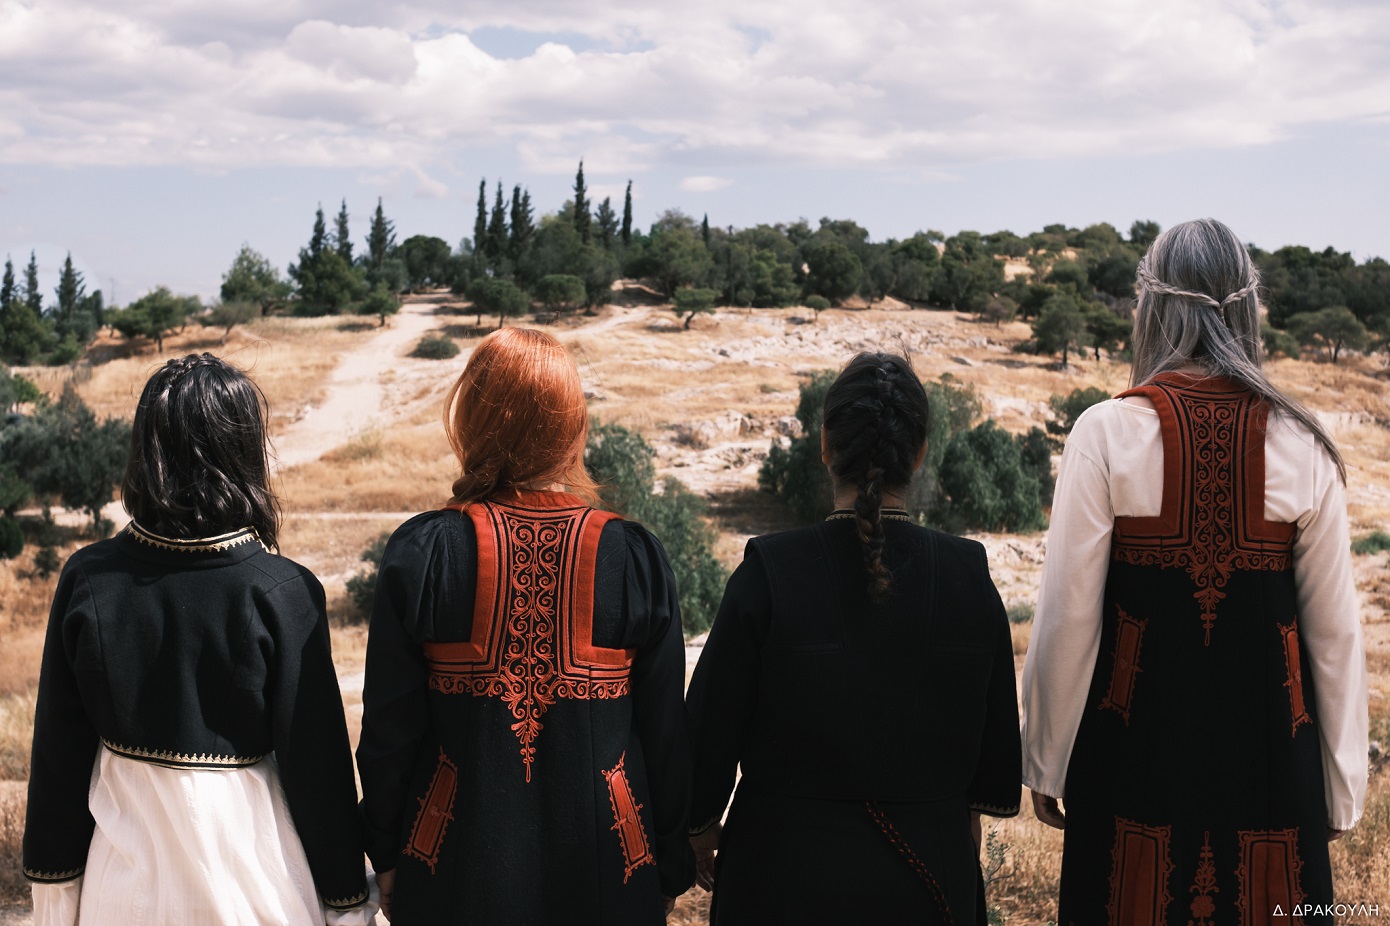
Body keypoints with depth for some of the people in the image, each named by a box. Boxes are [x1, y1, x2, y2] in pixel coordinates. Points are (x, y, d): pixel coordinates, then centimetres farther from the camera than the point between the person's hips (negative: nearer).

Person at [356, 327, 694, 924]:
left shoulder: (419, 554, -11)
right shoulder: (636, 558, -11)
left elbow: (388, 729, -6)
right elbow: (666, 733, -5)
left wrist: (386, 854, 9)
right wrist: (669, 870, 8)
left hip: (456, 871, 0)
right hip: (602, 874, 1)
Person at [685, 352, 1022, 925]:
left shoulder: (769, 571, -16)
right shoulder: (968, 576, -8)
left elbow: (712, 725, -9)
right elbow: (995, 734, 3)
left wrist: (702, 833, 9)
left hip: (787, 876, -2)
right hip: (930, 875, 3)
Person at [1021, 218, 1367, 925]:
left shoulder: (1107, 433, -11)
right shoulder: (1302, 446, -5)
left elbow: (1067, 618, -10)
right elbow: (1334, 630, 0)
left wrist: (1045, 761, 3)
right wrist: (1342, 789, 12)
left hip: (1137, 745, -1)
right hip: (1269, 753, 2)